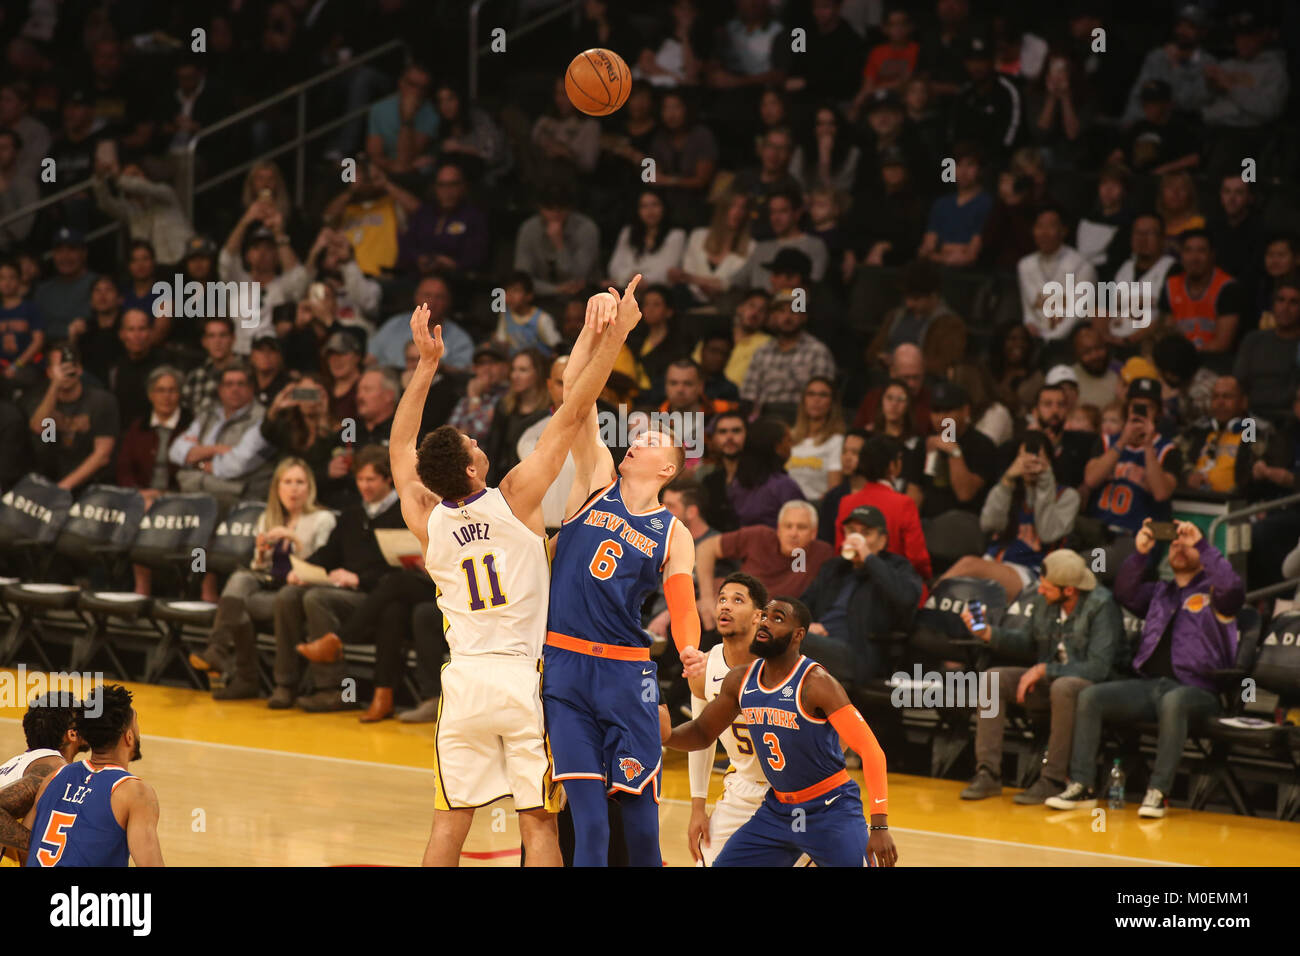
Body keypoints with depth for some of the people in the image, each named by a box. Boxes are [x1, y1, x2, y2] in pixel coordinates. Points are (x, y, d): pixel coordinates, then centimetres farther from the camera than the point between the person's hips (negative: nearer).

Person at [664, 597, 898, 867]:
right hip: (777, 809, 6)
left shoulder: (815, 683, -21)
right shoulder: (740, 681, -1)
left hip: (831, 811, -6)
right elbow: (702, 733, 14)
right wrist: (665, 736, -9)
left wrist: (879, 826, -32)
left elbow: (871, 750, -25)